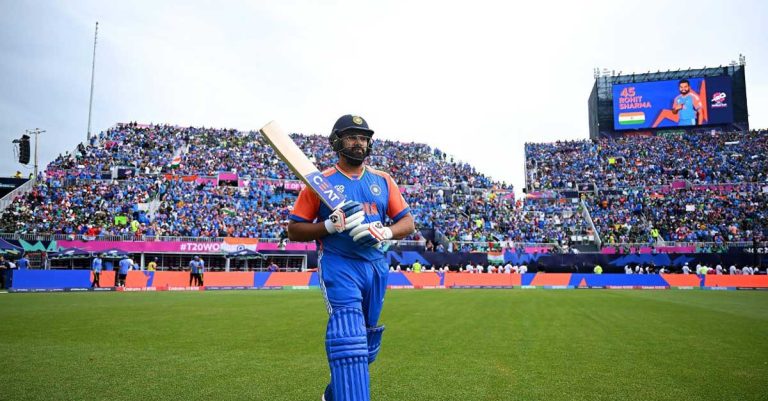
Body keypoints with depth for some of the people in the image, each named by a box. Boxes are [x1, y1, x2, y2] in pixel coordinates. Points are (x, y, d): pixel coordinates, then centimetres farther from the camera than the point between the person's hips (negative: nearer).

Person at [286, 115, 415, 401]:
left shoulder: (383, 180, 11)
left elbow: (408, 223, 9)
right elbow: (294, 230, 1)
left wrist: (384, 232, -13)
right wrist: (331, 225, -16)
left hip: (376, 266, 5)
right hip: (339, 265, -5)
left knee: (367, 341, 16)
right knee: (349, 335, -23)